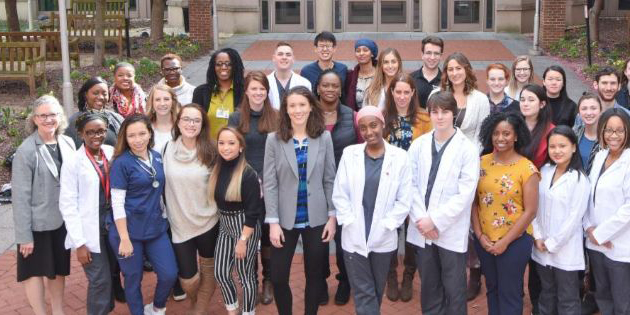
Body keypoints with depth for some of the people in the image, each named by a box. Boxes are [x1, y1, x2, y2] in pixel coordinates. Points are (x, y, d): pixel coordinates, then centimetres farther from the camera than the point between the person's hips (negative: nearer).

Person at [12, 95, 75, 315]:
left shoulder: (68, 144, 0)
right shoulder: (26, 151, -16)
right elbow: (20, 196, -15)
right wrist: (24, 235, -16)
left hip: (63, 220, 5)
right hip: (37, 222, -5)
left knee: (59, 268, 17)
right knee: (36, 270, 7)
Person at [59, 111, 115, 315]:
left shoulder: (112, 153, 2)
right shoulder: (72, 162, -9)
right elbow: (67, 205, -10)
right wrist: (79, 243, -13)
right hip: (90, 232, -4)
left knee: (112, 274, 15)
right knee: (100, 280, 0)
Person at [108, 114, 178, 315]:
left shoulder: (157, 158, 4)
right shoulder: (121, 163, -11)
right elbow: (117, 203, -13)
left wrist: (164, 217, 13)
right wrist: (124, 239, -15)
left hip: (156, 227, 5)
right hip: (129, 230, -5)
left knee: (170, 274, 3)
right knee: (133, 278, 8)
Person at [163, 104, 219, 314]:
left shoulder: (210, 152, -9)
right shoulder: (167, 149, -4)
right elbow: (161, 184, 6)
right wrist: (166, 214, 6)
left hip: (208, 222, -1)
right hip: (180, 225, 1)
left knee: (208, 273, 14)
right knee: (188, 280, 6)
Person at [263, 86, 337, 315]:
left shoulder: (324, 138, -1)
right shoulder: (274, 140, -4)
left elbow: (329, 180, 2)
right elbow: (269, 184, -6)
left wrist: (332, 216, -2)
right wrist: (273, 221, -11)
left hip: (316, 219, 1)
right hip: (285, 219, -1)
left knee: (314, 275, 11)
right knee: (278, 277, 2)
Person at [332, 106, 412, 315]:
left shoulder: (399, 157, -4)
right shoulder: (349, 154, 0)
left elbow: (404, 200, -3)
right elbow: (339, 194, 1)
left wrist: (385, 226, -10)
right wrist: (350, 223, -8)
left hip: (383, 238, 0)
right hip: (354, 237, 0)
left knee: (377, 290, 14)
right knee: (362, 292, 2)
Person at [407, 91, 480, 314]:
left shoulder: (468, 149, -6)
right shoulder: (418, 145, 5)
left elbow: (465, 194, -12)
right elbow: (411, 185, 0)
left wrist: (435, 220, -14)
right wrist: (421, 219, -11)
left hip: (451, 231, -3)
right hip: (422, 229, 3)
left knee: (454, 290, 5)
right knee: (428, 287, 15)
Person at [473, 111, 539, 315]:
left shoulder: (527, 168, -11)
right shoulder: (482, 162, 0)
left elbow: (530, 212, -11)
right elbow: (474, 201, 2)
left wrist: (505, 241, -13)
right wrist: (479, 234, -7)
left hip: (515, 241, -4)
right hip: (484, 240, 4)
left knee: (509, 293, 8)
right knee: (492, 289, 18)